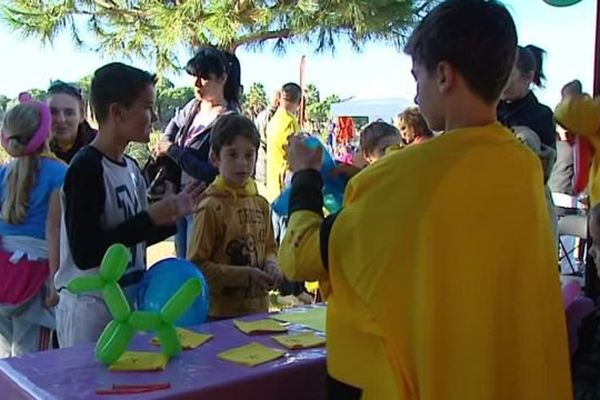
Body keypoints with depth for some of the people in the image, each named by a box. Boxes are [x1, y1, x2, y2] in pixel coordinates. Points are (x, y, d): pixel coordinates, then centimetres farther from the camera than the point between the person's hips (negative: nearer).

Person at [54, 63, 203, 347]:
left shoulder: (131, 168, 8)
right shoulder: (86, 168, -16)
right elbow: (84, 253, -21)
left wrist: (173, 214, 3)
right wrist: (151, 218, -21)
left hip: (130, 302, 8)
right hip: (92, 310, -7)